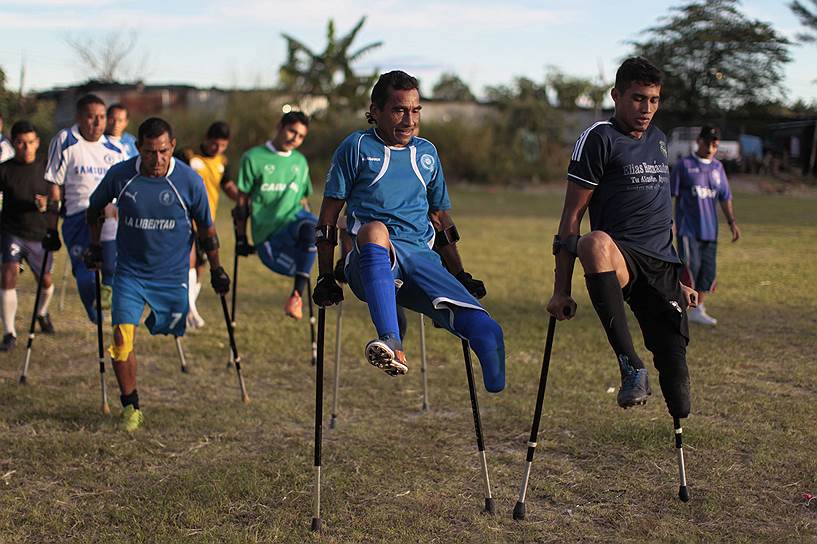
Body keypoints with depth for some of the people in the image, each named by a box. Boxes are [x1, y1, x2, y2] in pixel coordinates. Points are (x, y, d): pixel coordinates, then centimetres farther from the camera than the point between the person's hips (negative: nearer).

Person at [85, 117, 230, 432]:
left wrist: (216, 269, 8)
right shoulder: (120, 175, -9)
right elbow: (95, 208, 12)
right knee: (122, 337, -10)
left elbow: (205, 228, 3)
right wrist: (94, 246, 18)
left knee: (169, 331, 2)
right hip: (130, 272, 0)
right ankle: (130, 407, 3)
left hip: (172, 274, 0)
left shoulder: (189, 181, -11)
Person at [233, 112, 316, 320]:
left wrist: (311, 228, 21)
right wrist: (241, 238, 8)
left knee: (309, 226, -35)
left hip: (293, 221, 2)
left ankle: (297, 295, -32)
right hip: (266, 235, -2)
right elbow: (242, 201, 7)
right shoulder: (253, 158, 4)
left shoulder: (300, 162, 18)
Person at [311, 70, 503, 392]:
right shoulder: (357, 146, 11)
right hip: (369, 263, -4)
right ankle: (392, 346, -57)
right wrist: (325, 278, 2)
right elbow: (328, 216, 9)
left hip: (423, 259, 4)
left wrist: (461, 277, 26)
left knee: (488, 331, -24)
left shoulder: (427, 153, 24)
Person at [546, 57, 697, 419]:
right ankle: (630, 365, -40)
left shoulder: (658, 141, 19)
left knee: (678, 404, -4)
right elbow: (572, 216, -6)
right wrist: (561, 289, -12)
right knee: (596, 242, -46)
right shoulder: (599, 138, -2)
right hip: (621, 257, -5)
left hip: (663, 267, 5)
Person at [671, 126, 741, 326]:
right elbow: (671, 195, -3)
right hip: (688, 228, -5)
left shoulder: (718, 167, 12)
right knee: (690, 266, -14)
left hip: (710, 229, 5)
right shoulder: (684, 165, -3)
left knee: (708, 270, 5)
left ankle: (698, 310, 16)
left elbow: (725, 197, 15)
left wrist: (732, 222, 7)